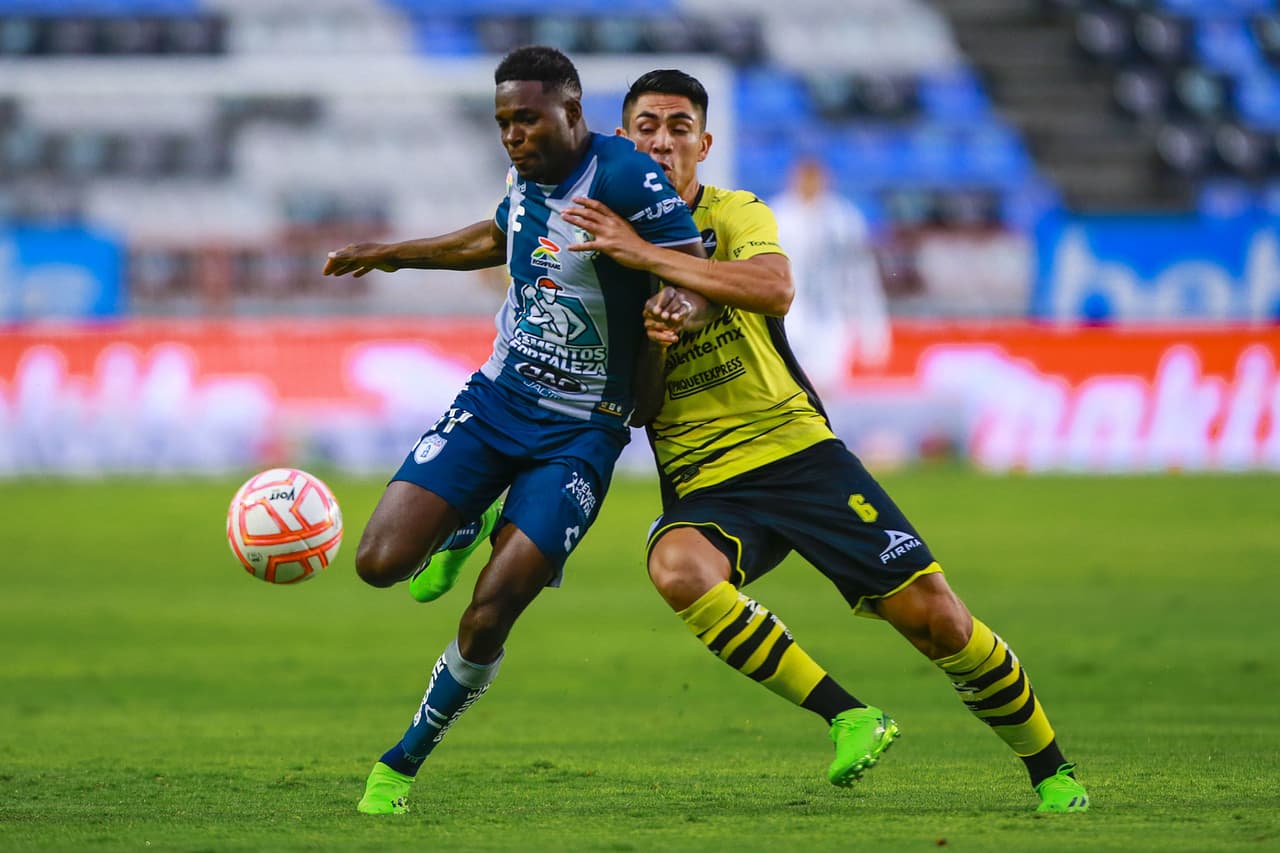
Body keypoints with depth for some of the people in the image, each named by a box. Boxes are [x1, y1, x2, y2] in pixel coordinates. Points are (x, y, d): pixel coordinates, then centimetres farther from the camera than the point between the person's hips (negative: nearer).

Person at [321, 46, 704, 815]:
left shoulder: (624, 177, -18)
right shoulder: (528, 176, 4)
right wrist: (393, 255, 33)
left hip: (578, 433, -6)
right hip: (494, 402, 6)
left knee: (487, 620, -12)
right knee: (381, 562, -9)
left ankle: (404, 762, 10)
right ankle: (465, 530, 27)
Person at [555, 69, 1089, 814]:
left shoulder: (736, 215, 2)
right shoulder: (602, 246, 9)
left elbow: (776, 289, -23)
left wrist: (646, 256, -28)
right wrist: (642, 338, -12)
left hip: (797, 448, -1)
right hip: (704, 486, 1)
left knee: (933, 614, -9)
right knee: (678, 567, -35)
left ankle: (1051, 770, 13)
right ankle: (846, 716, -26)